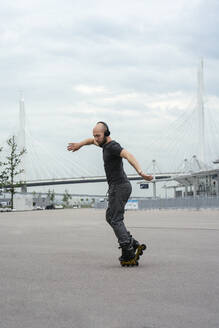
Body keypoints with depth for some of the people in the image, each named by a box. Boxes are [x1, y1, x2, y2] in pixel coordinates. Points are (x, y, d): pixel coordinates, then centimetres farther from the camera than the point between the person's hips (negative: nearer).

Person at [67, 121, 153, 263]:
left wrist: (140, 172, -50)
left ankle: (128, 251, -13)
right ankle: (132, 242, 11)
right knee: (110, 217, 16)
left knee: (115, 220, -10)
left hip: (119, 187, -10)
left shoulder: (113, 146, -17)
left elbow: (129, 155, -35)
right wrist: (79, 144, 46)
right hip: (117, 187, 10)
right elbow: (92, 140, 38)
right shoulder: (106, 144, 14)